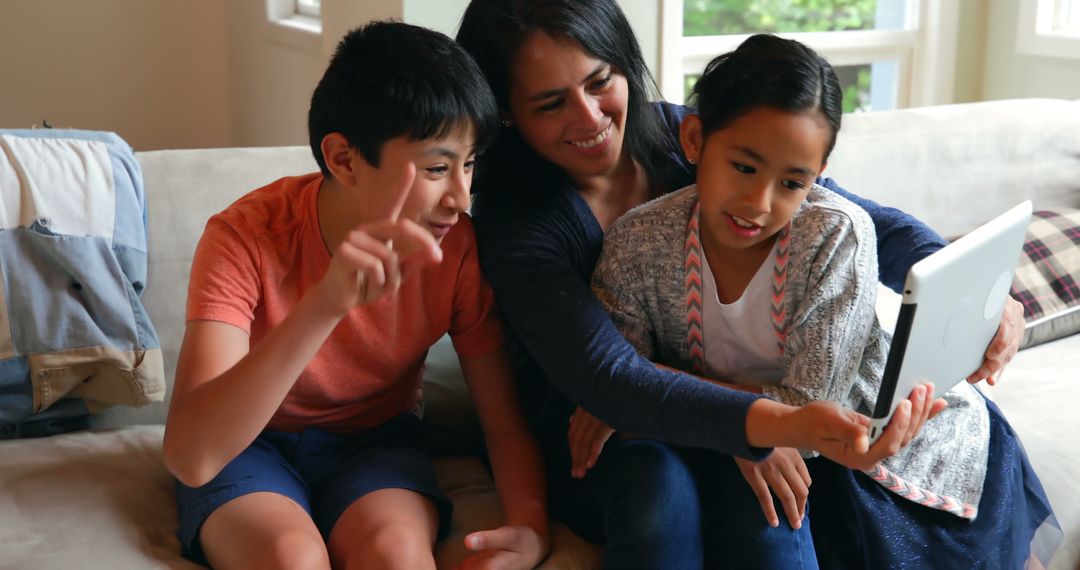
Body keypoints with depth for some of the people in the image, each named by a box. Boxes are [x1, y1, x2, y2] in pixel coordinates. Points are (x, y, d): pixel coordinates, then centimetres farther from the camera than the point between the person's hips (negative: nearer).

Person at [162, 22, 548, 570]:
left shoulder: (457, 247, -17)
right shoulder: (246, 237, -25)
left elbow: (506, 424, -9)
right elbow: (189, 457, -38)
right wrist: (324, 304, -51)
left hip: (375, 441, 2)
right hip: (248, 445, -2)